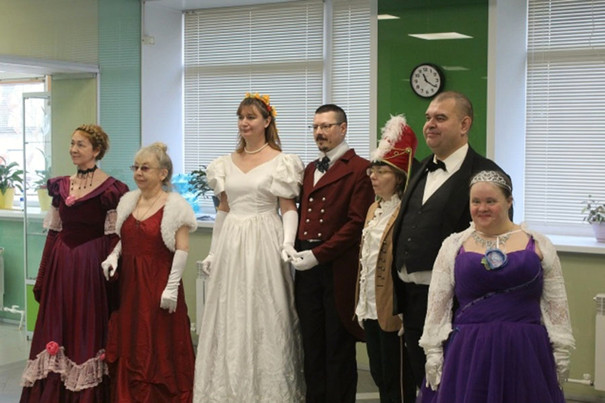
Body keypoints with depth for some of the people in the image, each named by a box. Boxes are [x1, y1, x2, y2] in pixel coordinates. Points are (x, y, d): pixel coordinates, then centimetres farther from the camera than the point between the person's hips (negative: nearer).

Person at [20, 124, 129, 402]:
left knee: (87, 330, 1)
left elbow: (113, 238, -9)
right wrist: (42, 276, 12)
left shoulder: (111, 189, -8)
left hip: (91, 266, -6)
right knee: (57, 328, 9)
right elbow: (53, 232, 13)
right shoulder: (60, 185, 10)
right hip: (61, 264, 6)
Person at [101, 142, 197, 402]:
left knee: (159, 349, -2)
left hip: (157, 284, -6)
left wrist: (172, 287, -17)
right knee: (128, 346, 10)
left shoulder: (175, 205, -8)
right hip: (128, 283, 6)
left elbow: (182, 250, -12)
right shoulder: (128, 201, 10)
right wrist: (113, 256, 0)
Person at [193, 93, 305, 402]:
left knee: (263, 316, -2)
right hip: (230, 246, 5)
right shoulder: (226, 163, 11)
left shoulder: (282, 162, -2)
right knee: (229, 318, 7)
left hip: (264, 245, -5)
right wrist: (213, 252, 12)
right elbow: (223, 211, 15)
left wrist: (288, 244, -18)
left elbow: (289, 210, -4)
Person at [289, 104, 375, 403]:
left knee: (339, 349, 3)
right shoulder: (310, 170, 19)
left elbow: (357, 223, -13)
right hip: (308, 268, 7)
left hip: (338, 271, -6)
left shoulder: (359, 169, -6)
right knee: (312, 347, 11)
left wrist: (317, 254, -16)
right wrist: (290, 245, 2)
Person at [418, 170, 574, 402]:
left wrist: (561, 351, 3)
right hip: (468, 353, 0)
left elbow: (556, 303, 7)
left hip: (527, 352, 0)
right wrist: (433, 351, 1)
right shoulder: (453, 246, 6)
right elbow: (437, 304, 5)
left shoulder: (538, 244, 6)